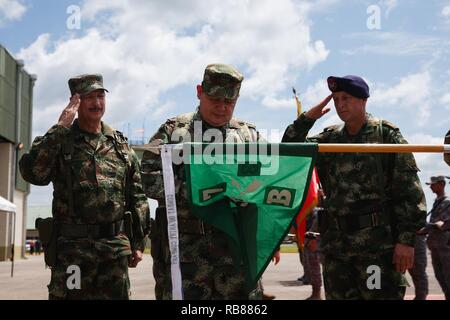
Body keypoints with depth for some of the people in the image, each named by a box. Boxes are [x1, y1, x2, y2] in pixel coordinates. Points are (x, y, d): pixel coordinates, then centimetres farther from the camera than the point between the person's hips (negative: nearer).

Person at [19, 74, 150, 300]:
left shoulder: (120, 144, 12)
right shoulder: (58, 141, 2)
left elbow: (137, 196, 12)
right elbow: (33, 173, -18)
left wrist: (138, 242, 8)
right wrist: (60, 128, -16)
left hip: (117, 247, 3)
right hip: (72, 247, -3)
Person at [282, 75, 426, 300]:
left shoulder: (386, 135, 0)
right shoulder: (330, 138, 14)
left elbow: (409, 191, -5)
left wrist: (407, 239, -12)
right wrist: (307, 118, 1)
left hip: (378, 243, -5)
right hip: (335, 243, 5)